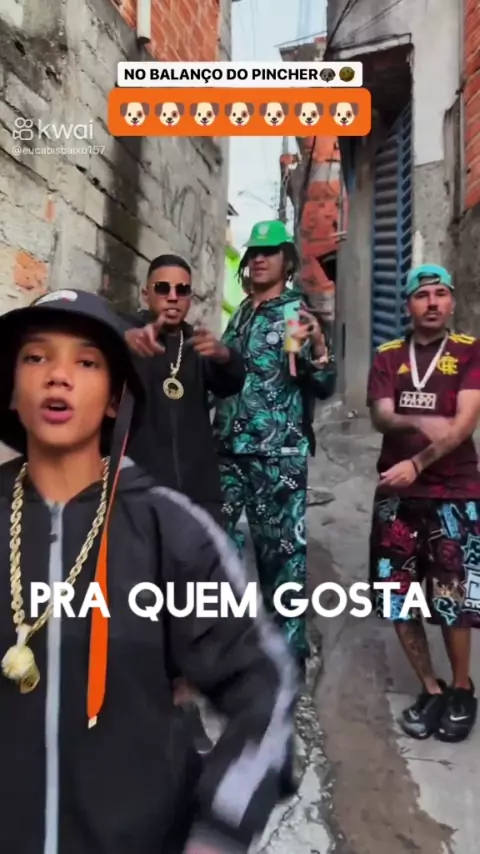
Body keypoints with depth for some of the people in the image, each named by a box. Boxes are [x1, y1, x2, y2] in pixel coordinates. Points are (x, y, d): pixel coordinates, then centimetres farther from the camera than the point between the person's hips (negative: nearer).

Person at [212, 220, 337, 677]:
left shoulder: (298, 314, -1)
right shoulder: (239, 315, 16)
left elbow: (324, 387, -9)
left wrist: (318, 347, -26)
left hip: (278, 455, -6)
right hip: (228, 450, 6)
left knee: (282, 552, 0)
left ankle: (289, 653, 13)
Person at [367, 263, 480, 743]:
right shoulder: (387, 357, 8)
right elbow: (380, 418, -5)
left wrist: (416, 464, -19)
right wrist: (419, 422, -25)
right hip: (396, 494, 3)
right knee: (399, 599, 7)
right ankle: (430, 689, 27)